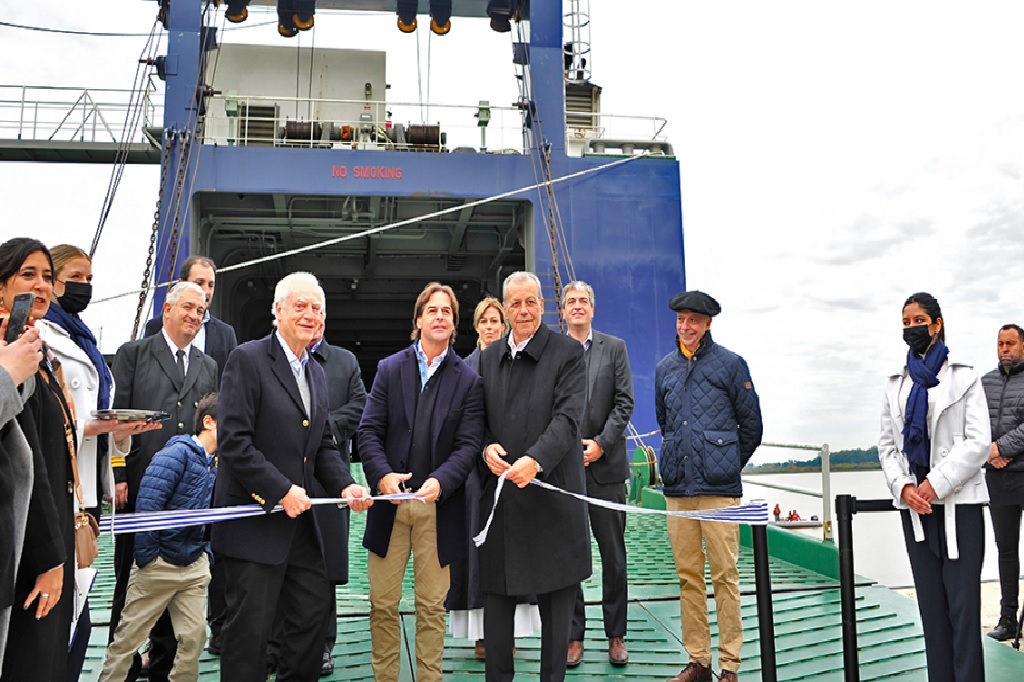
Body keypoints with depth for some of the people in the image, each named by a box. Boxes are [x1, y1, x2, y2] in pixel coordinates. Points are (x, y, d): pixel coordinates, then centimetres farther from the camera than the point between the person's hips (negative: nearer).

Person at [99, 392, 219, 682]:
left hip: (195, 566, 6)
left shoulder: (215, 465, 7)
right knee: (128, 636, 6)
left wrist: (206, 552, 8)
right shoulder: (177, 453, -14)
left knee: (194, 636, 6)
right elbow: (146, 505, -18)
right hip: (160, 563, -6)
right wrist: (146, 557, -17)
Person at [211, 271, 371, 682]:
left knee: (313, 616, 14)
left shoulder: (317, 374, 14)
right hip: (254, 520, -7)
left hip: (299, 518, 8)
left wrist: (344, 485, -3)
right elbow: (233, 441, -18)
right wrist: (282, 490, -20)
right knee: (250, 629, 4)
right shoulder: (247, 360, -10)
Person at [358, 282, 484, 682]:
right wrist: (382, 475, -16)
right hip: (390, 499, 1)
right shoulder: (390, 368, 6)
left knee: (432, 605, 9)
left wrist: (440, 481, -20)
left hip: (439, 505, -1)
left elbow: (468, 445, -4)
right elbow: (369, 431, 1)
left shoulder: (468, 380, 3)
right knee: (382, 603, 8)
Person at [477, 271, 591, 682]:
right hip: (499, 492, 4)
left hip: (551, 490, -4)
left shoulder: (568, 353, -3)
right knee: (496, 594, 10)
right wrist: (486, 448, -7)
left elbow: (568, 417, -13)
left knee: (556, 598, 8)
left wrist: (536, 459, -27)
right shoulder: (487, 358, 12)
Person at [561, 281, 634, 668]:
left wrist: (601, 443, -9)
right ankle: (574, 635, 18)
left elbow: (624, 402, 1)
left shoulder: (614, 348, 6)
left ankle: (616, 635, 20)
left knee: (614, 556, 7)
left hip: (606, 464, 0)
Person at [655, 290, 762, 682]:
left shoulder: (730, 364, 0)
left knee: (724, 575, 0)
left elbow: (751, 424, 5)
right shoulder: (664, 368, 11)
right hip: (677, 487, 4)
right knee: (688, 575, 9)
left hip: (719, 488, -4)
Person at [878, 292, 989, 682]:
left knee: (962, 603, -5)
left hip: (958, 502, -3)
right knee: (931, 603, 7)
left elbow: (979, 442, -6)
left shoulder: (964, 377, 2)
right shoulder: (895, 384, 13)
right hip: (914, 504, 4)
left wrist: (936, 484, -15)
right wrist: (903, 487, -7)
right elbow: (886, 444, 10)